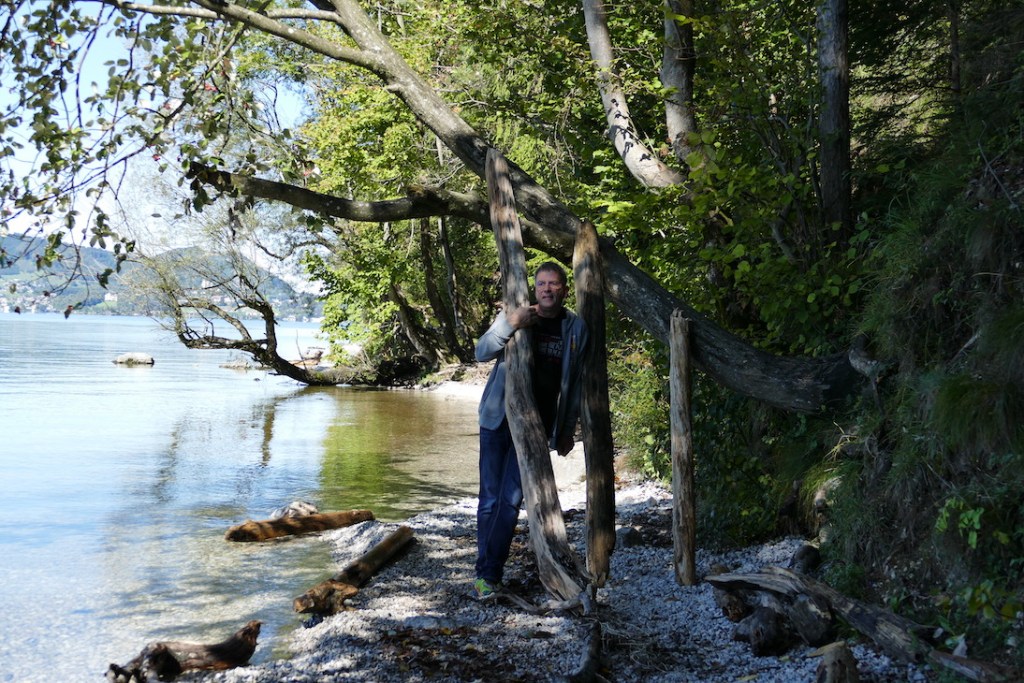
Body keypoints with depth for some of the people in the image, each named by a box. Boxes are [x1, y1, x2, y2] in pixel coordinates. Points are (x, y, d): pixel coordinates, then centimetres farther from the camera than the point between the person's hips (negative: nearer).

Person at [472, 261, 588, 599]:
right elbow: (481, 352, -10)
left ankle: (489, 573, 4)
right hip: (497, 419, 0)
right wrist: (509, 324, -28)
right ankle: (485, 570, 12)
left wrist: (568, 429, 11)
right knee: (490, 498, 2)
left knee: (511, 500, -3)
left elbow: (575, 382, 11)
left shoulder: (576, 327, 5)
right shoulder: (515, 315, 0)